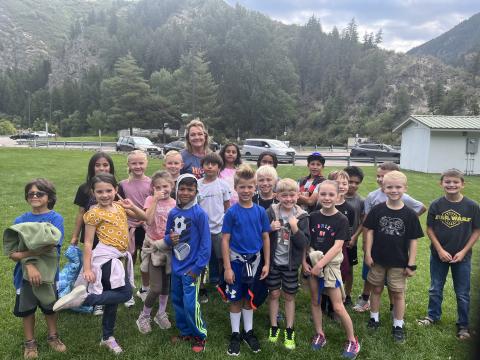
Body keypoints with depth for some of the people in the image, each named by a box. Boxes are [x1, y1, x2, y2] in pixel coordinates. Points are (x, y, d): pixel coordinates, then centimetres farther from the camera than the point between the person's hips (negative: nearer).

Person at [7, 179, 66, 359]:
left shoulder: (56, 218, -12)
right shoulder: (20, 220, -3)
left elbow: (49, 245, -23)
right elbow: (14, 249, -10)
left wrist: (22, 254, -23)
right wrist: (30, 265, -25)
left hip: (48, 271, -2)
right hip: (25, 272, 2)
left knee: (50, 306, 16)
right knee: (26, 308, 15)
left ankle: (52, 337, 37)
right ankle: (30, 342, 34)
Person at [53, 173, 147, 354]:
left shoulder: (120, 206, 8)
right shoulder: (94, 213, -11)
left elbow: (144, 217, 15)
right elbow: (88, 243, -11)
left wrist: (132, 206, -3)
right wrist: (87, 269, -14)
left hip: (121, 257, 7)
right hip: (107, 256, -7)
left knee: (114, 297, 15)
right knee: (125, 293, -15)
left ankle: (107, 337, 30)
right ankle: (84, 297, -9)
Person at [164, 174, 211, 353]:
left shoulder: (200, 214, -16)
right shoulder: (172, 213, 1)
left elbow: (205, 243, -15)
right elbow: (167, 235, 12)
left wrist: (197, 267, -17)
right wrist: (169, 239, -12)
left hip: (191, 268, -6)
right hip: (176, 266, 6)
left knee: (190, 305, -5)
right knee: (177, 301, 17)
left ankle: (200, 336, 18)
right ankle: (185, 332, 37)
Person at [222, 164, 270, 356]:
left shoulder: (260, 211, -4)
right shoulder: (231, 212, -11)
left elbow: (265, 238, 2)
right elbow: (225, 241, -9)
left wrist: (266, 264, 1)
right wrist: (227, 267, -12)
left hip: (254, 261, 2)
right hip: (236, 260, -2)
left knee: (249, 298, 16)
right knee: (235, 299, 10)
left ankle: (248, 331, 34)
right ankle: (235, 335, 27)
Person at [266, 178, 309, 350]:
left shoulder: (301, 216, -9)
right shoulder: (271, 212, -9)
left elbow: (304, 243, -12)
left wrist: (295, 229, -27)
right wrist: (270, 229, -22)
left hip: (291, 263, 0)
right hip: (273, 261, 1)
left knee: (289, 296, 12)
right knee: (274, 294, 12)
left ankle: (289, 331, 26)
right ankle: (274, 327, 29)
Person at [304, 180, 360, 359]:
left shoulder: (341, 220, -11)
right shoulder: (313, 216, -1)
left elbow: (337, 247, -17)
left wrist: (320, 264, -20)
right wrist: (304, 261, -6)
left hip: (330, 265, -4)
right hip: (312, 263, 4)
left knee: (338, 307, -1)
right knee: (315, 301, 14)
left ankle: (352, 340, 18)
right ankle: (319, 335, 32)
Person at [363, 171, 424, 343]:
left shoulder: (410, 214, -10)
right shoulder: (377, 210, -7)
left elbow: (413, 240, -5)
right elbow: (370, 232, -2)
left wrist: (411, 264, -6)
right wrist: (368, 254, -4)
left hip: (399, 262, -1)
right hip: (377, 259, 1)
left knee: (398, 293, 10)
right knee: (376, 290, 16)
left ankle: (398, 326, 26)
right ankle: (374, 318, 33)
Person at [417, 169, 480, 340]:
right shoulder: (436, 205, -9)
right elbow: (430, 229, -4)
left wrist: (463, 252, -10)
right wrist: (440, 250, -11)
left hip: (462, 257, -1)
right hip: (438, 255, 1)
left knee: (462, 293, 11)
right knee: (435, 289, 16)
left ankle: (463, 325, 29)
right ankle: (433, 316, 36)